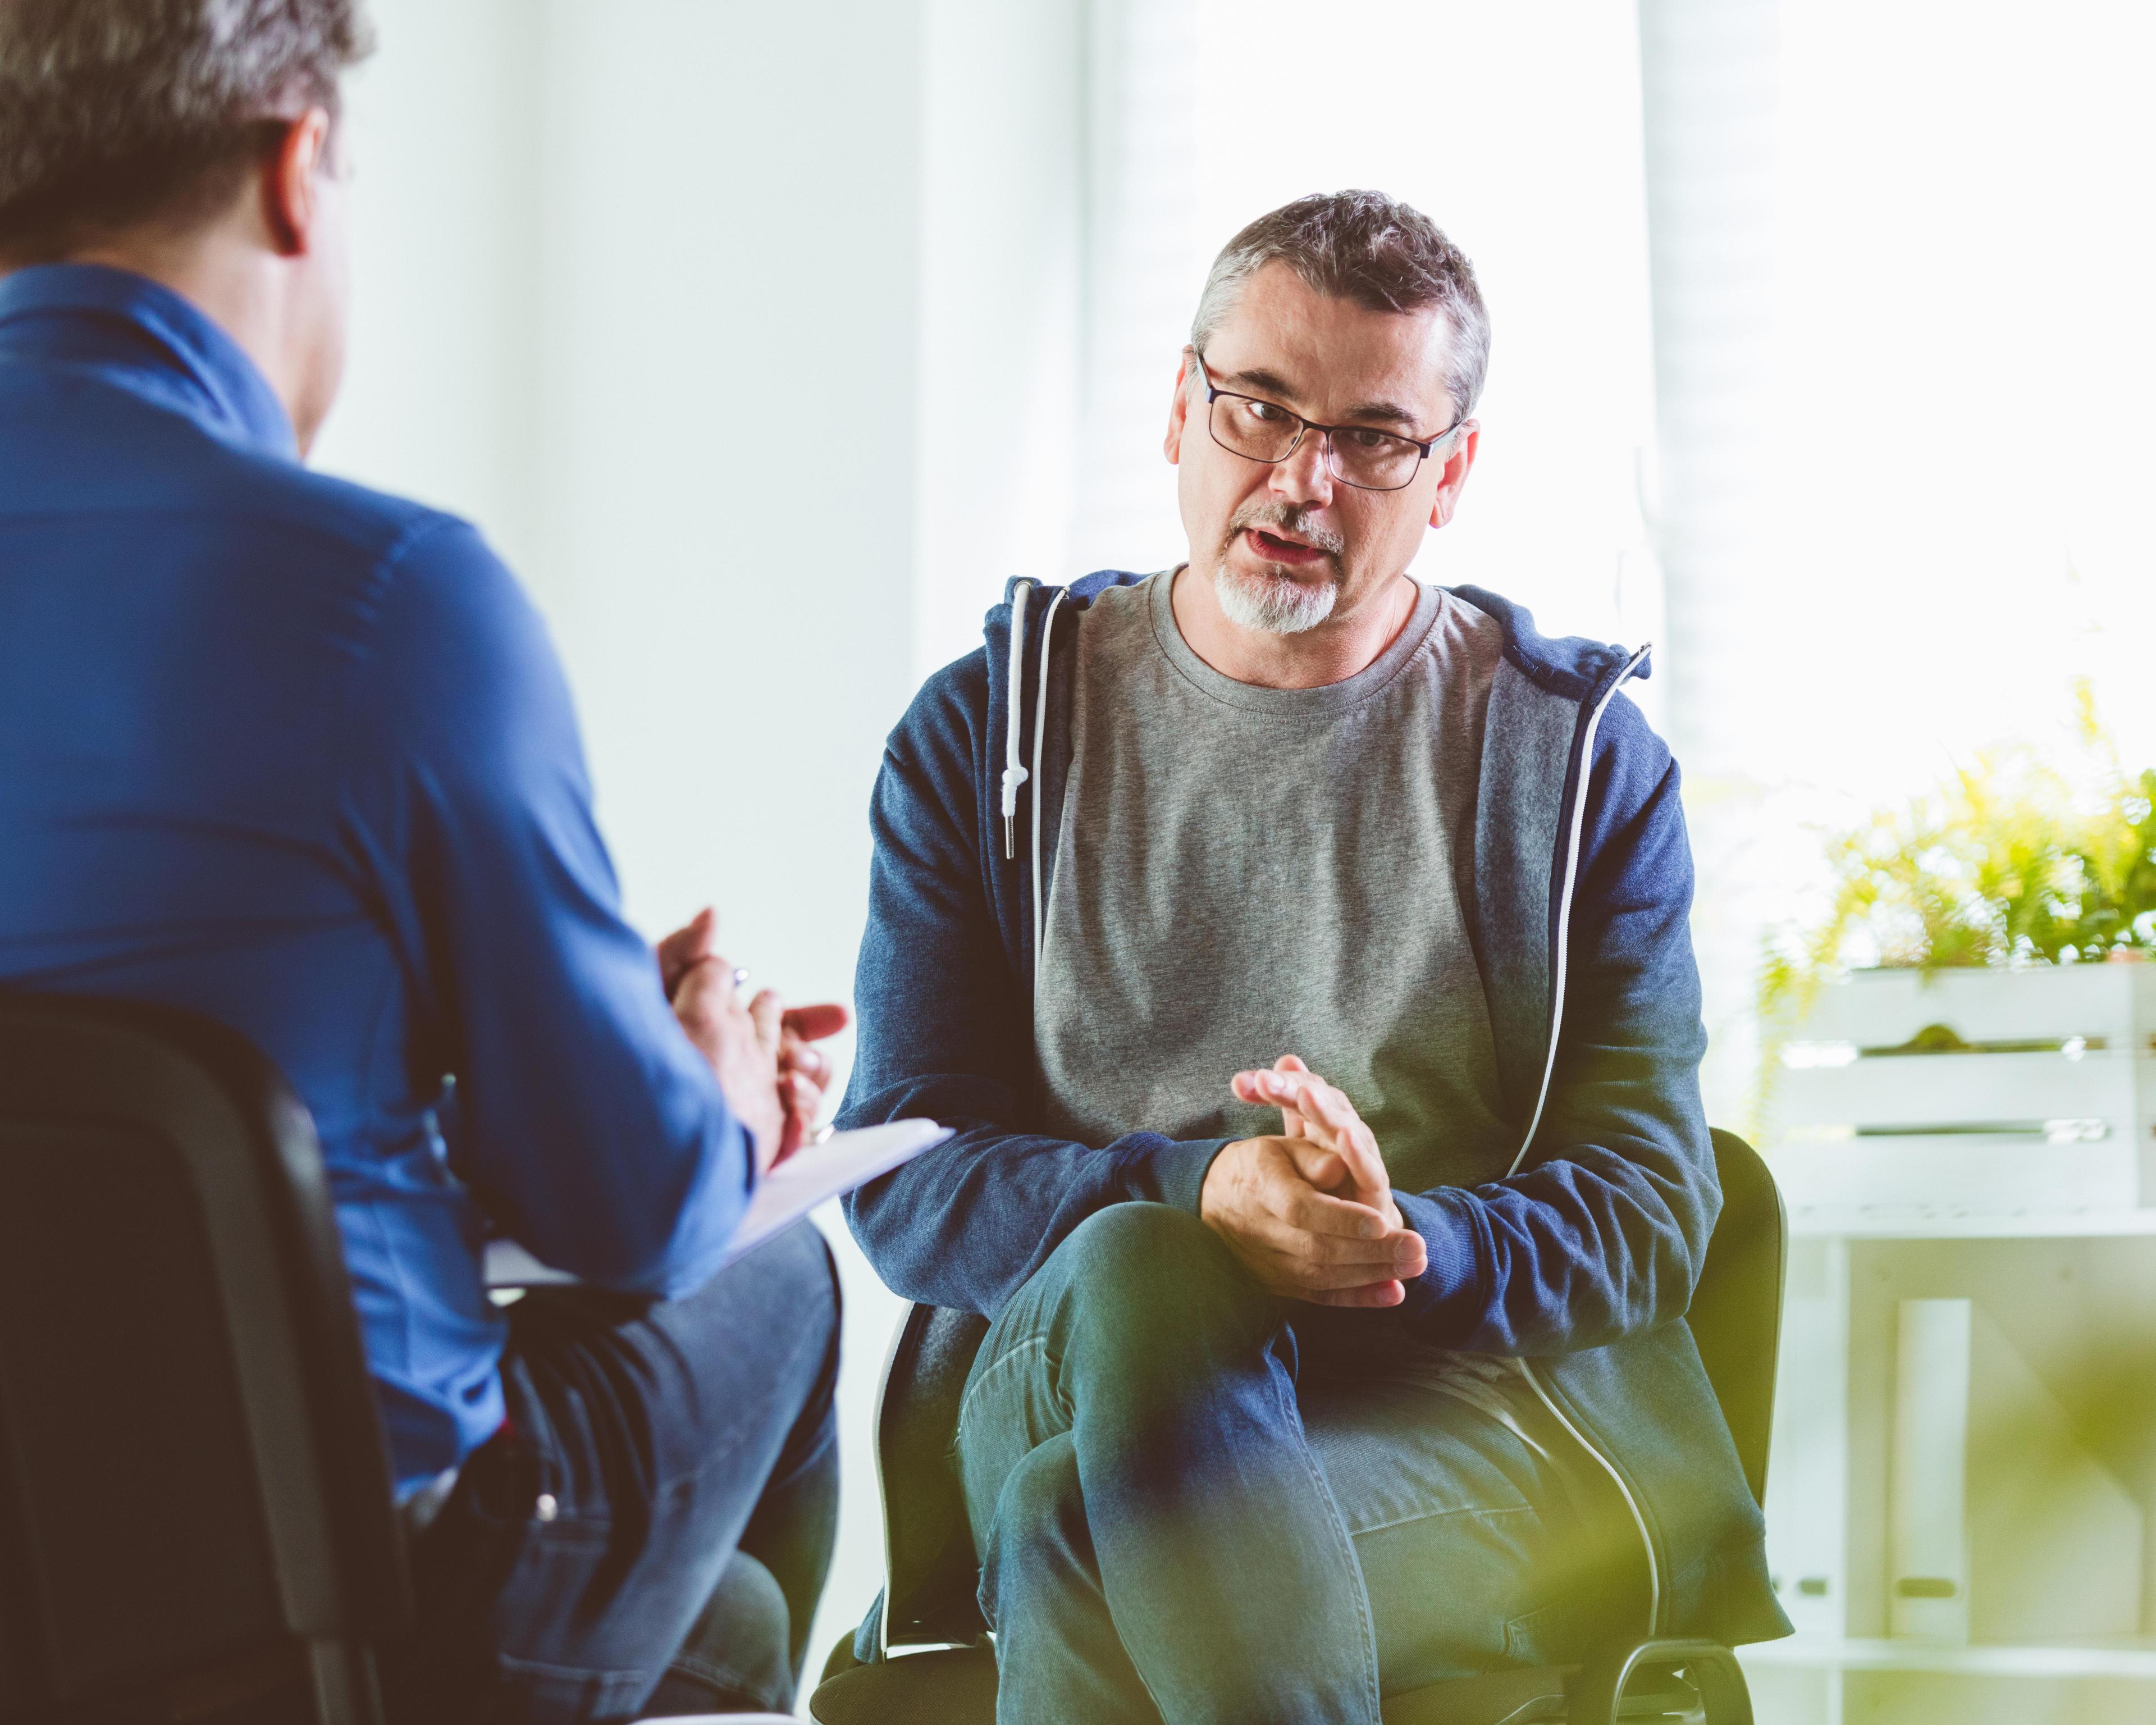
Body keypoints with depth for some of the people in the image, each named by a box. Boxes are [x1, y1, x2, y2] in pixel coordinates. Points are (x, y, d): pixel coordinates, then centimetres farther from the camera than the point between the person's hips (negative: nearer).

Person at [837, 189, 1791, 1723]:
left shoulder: (1580, 760, 11)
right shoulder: (989, 733, 13)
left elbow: (1650, 1208, 3)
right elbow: (905, 1179, 4)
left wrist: (1404, 1248, -19)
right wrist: (1197, 1197, -17)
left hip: (1482, 1391, -2)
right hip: (1072, 1354, 2)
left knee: (1083, 1552, -34)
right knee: (1134, 1272, -36)